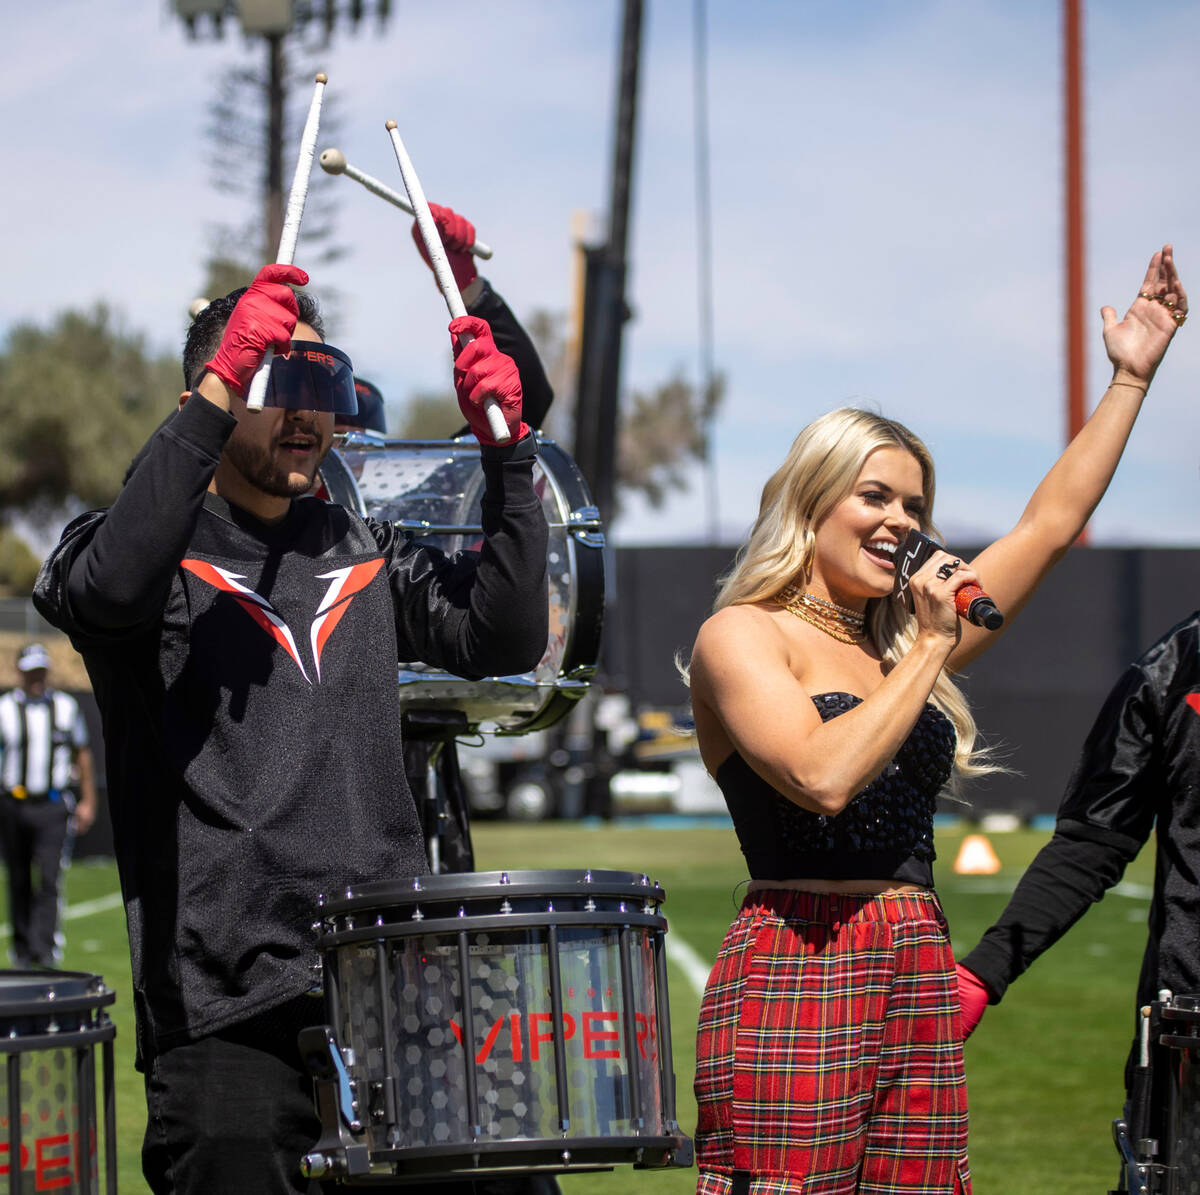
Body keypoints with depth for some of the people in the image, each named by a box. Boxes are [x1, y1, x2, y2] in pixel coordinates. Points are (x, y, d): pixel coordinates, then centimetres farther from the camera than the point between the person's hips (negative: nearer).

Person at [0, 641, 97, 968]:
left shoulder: (66, 708, 8)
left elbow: (82, 755, 14)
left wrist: (88, 802, 10)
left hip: (54, 806, 0)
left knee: (49, 880, -12)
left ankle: (44, 949, -17)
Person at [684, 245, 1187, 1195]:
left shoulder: (903, 642, 18)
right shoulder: (743, 636, -3)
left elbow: (1050, 526, 23)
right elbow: (824, 776, -19)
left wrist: (1131, 380, 22)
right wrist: (933, 652, -9)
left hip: (923, 980, 7)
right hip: (797, 976, -7)